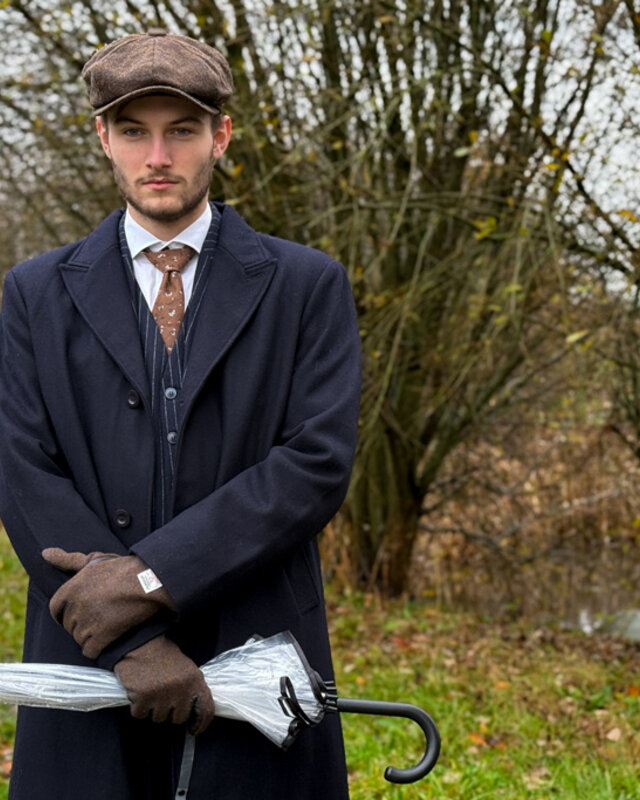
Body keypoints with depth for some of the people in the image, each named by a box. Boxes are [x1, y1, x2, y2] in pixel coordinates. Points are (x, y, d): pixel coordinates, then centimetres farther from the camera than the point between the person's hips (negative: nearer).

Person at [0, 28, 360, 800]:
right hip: (91, 669, 1)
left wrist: (151, 576, -15)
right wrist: (134, 644, -13)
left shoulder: (307, 287, 4)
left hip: (255, 667, -1)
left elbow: (320, 461, -7)